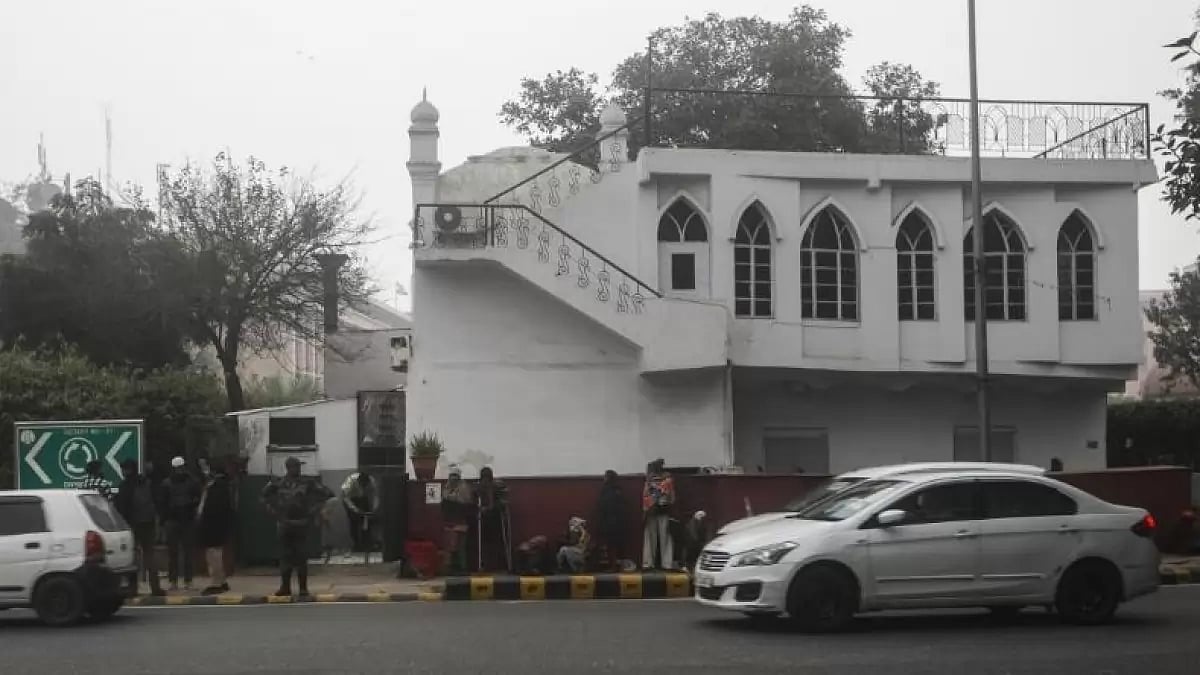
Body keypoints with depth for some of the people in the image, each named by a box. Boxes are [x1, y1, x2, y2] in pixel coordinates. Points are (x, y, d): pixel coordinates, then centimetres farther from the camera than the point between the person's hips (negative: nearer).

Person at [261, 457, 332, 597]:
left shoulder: (307, 482, -2)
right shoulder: (279, 483, 3)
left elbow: (326, 494, 0)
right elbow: (265, 496, 18)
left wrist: (313, 512, -2)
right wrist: (274, 512, 8)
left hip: (301, 524, -2)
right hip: (284, 525, 2)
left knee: (301, 557, -2)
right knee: (285, 557, 4)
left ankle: (303, 587, 3)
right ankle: (285, 587, 11)